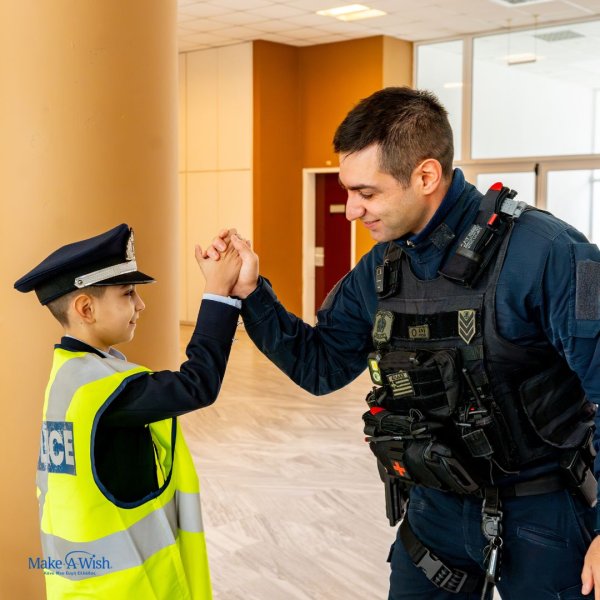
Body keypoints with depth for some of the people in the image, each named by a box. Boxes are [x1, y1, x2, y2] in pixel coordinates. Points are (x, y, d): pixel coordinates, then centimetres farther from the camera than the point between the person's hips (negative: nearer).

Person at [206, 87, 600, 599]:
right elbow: (319, 367, 7)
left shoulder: (543, 252, -22)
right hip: (436, 508, 6)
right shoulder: (381, 269, -1)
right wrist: (250, 293, -6)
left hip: (541, 513, -5)